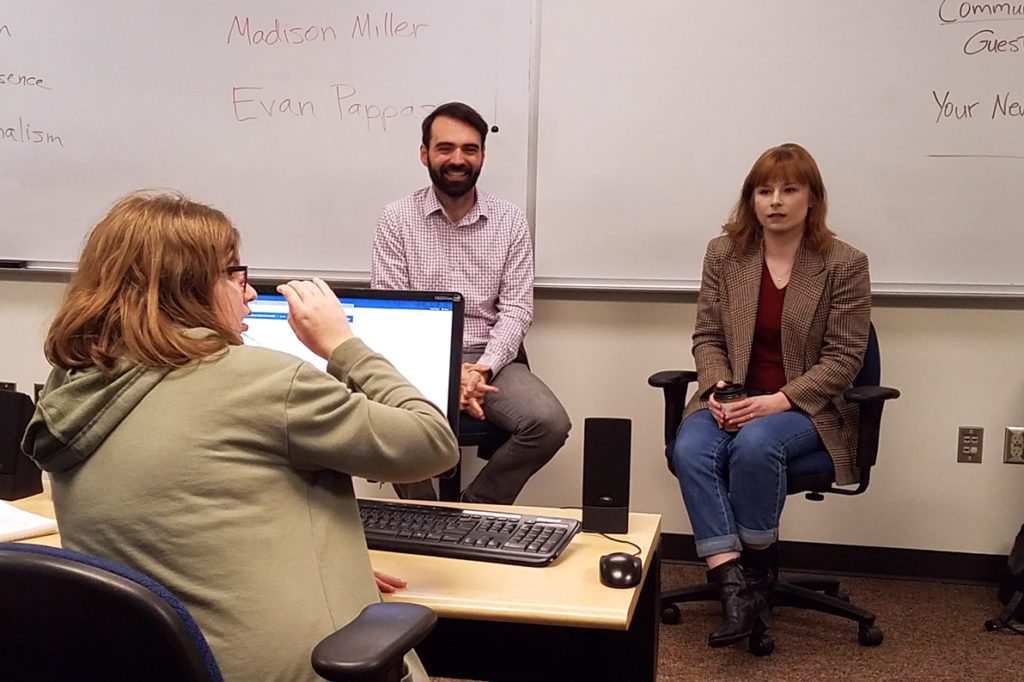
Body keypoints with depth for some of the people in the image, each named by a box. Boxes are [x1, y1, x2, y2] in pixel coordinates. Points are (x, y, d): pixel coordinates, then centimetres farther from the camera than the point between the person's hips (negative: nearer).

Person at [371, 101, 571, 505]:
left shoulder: (510, 221, 6)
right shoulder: (396, 219, 2)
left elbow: (516, 309, 2)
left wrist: (483, 369, -16)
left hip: (491, 359, 2)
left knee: (549, 423, -25)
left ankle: (477, 509, 0)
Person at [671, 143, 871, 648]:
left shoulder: (845, 264, -3)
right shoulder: (724, 253, 7)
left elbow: (844, 358, -7)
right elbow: (707, 336, 9)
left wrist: (780, 401, -19)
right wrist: (718, 388, -12)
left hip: (808, 406, -3)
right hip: (732, 399, 3)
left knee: (755, 443, -35)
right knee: (690, 449, -29)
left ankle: (756, 570, -12)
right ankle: (733, 589, -30)